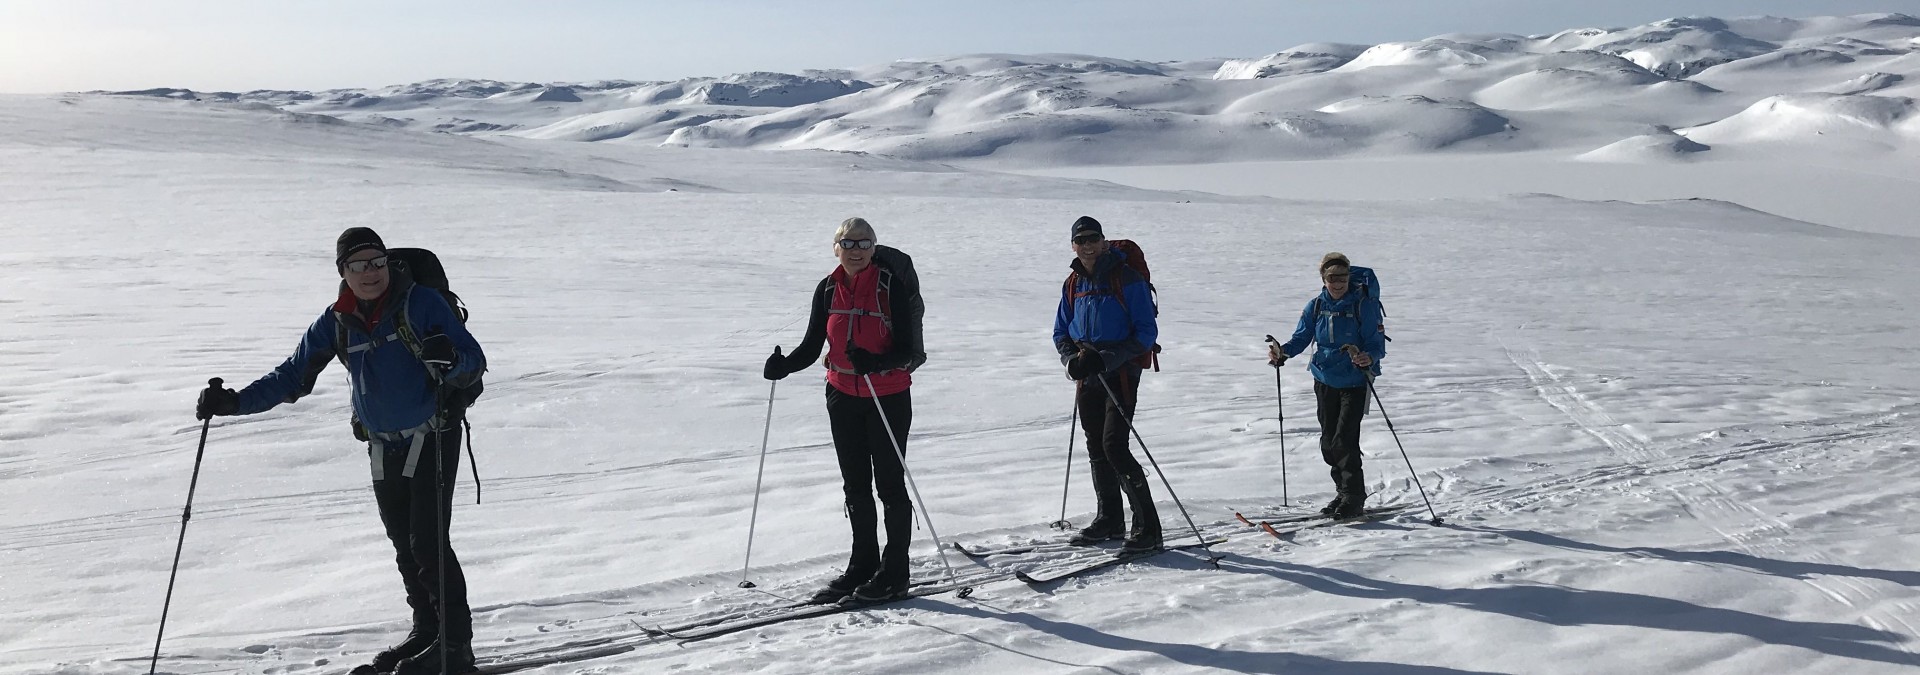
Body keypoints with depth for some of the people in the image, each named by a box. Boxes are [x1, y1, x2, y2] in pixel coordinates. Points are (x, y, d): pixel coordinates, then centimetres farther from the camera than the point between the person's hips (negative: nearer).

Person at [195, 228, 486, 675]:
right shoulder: (337, 323, 2)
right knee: (404, 545, 11)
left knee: (427, 543, -9)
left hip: (432, 438, -6)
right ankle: (425, 632, 25)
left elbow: (474, 363, -16)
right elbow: (291, 377, 8)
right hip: (383, 447, 6)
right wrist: (234, 402, -4)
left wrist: (449, 360, -39)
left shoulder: (421, 304, -13)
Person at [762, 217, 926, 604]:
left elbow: (907, 350, -16)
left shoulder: (892, 285, -13)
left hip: (889, 396, -5)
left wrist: (875, 362, -34)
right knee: (855, 485, 14)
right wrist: (785, 366, -14)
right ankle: (863, 565, 27)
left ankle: (894, 573, 12)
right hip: (843, 395, 5)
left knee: (890, 484, 2)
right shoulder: (828, 290, 2)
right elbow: (812, 346, 6)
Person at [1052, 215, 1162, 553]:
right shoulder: (1073, 284, 10)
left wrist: (1107, 359, -21)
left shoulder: (1126, 279, -9)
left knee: (1114, 447, -15)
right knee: (1096, 449, 12)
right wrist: (1072, 359, -4)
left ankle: (1147, 527, -10)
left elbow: (1147, 332, -11)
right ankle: (1109, 519, 27)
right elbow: (1061, 332, 17)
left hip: (1120, 375, -7)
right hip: (1087, 378, 7)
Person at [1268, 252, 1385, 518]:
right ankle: (1343, 492, 26)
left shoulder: (1364, 306, -11)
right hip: (1325, 380, 5)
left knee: (1344, 440, -13)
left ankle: (1354, 498, -2)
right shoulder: (1315, 306, 2)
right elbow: (1301, 338, 3)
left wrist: (1368, 358, -34)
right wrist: (1283, 352, -16)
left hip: (1355, 382, -5)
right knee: (1328, 442, 10)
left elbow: (1377, 344, -13)